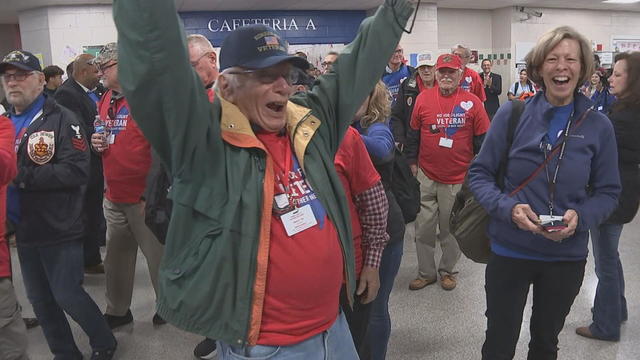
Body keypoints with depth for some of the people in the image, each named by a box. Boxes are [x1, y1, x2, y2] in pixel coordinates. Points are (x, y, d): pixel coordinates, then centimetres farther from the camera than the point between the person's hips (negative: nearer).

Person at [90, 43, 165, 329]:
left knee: (158, 256, 5)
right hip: (113, 196, 8)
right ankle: (117, 311, 33)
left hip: (144, 197, -8)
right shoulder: (105, 101, 13)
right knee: (116, 257, 17)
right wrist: (97, 142, 3)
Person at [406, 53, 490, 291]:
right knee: (423, 228, 7)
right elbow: (414, 134, 10)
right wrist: (412, 163, 8)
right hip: (425, 176, 2)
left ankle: (447, 270, 30)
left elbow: (482, 140, 3)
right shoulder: (423, 99, 2)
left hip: (458, 180, -1)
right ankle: (426, 272, 24)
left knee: (451, 229, 12)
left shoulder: (472, 103, -3)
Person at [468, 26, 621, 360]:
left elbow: (608, 192, 2)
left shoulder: (598, 126, -5)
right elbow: (479, 173, -6)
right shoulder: (512, 113, -10)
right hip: (509, 251, -2)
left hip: (568, 256, 2)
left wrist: (581, 216, -18)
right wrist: (508, 207, -23)